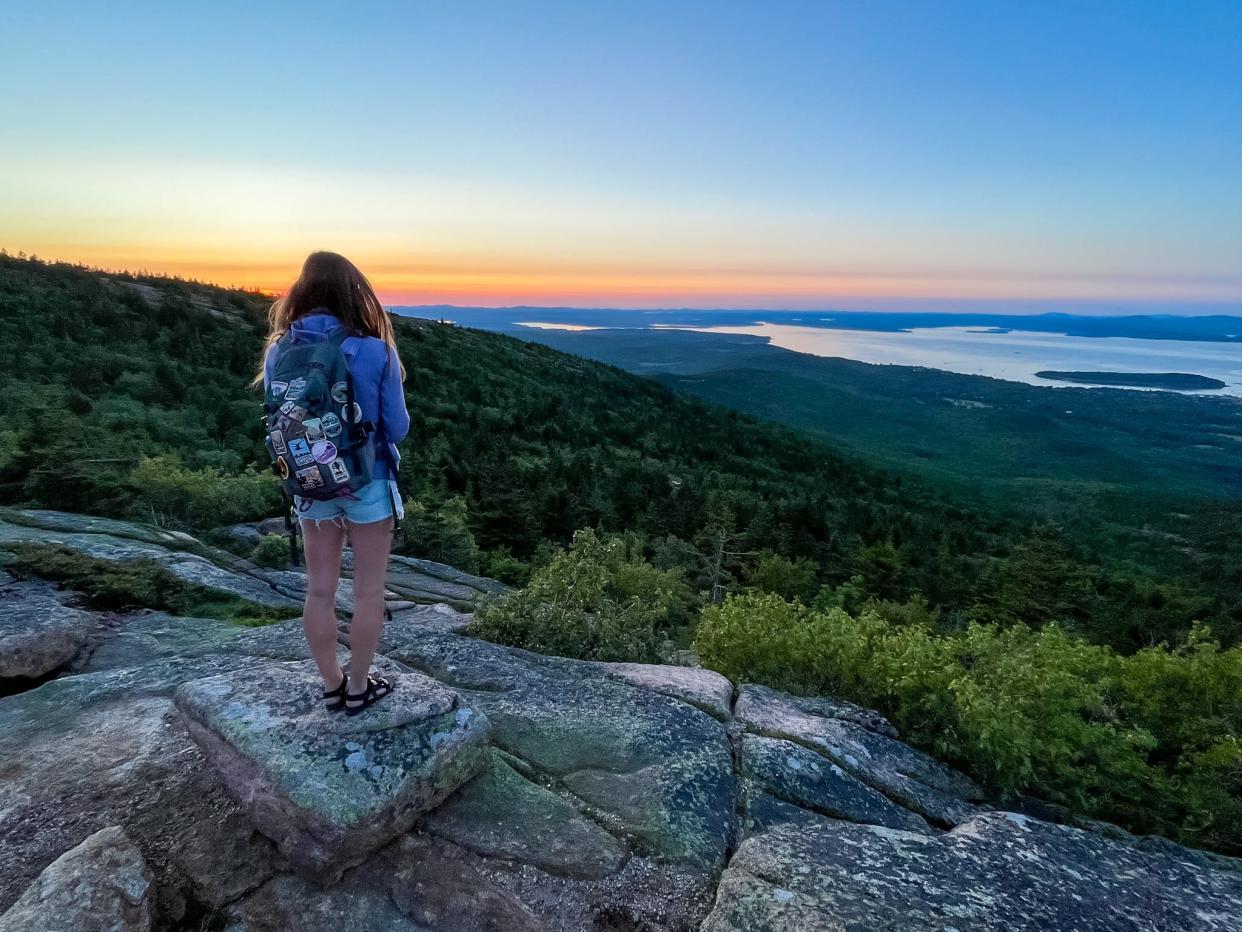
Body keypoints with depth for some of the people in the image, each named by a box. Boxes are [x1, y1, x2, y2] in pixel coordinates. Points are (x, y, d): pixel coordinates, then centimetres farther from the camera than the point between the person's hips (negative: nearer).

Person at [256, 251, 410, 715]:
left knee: (320, 590, 15)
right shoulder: (376, 351, -17)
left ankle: (332, 687, 29)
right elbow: (397, 428, -10)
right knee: (368, 590, 12)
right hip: (368, 484, -3)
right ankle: (358, 687, 24)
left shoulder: (279, 351, -7)